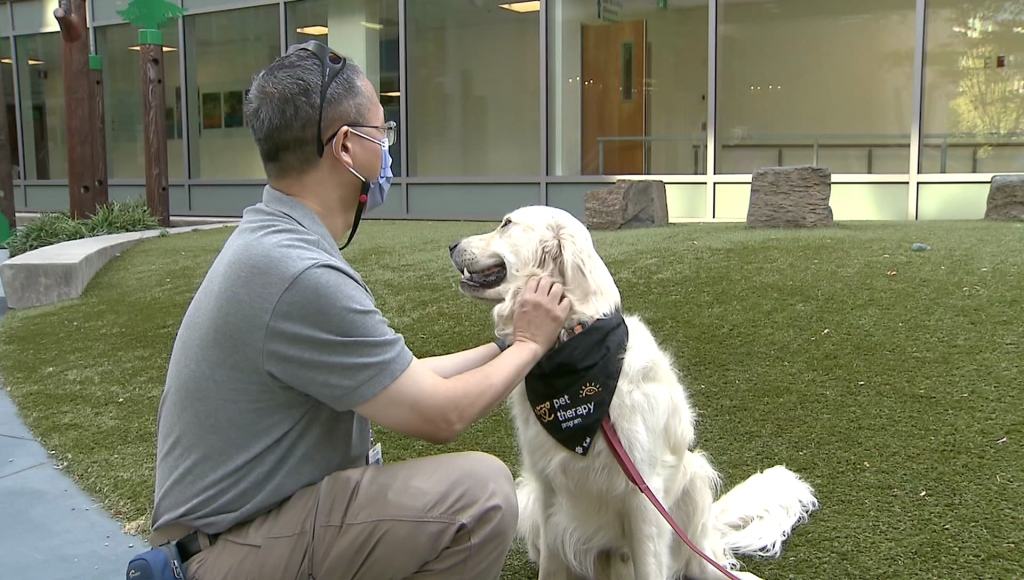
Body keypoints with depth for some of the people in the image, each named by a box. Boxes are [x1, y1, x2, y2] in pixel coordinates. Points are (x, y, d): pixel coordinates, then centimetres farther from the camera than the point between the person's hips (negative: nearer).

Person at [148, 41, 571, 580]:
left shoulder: (270, 239, 5)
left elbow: (398, 376, 10)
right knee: (479, 492, -24)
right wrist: (530, 343, -2)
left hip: (245, 512, 10)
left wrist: (505, 346, 14)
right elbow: (438, 415, -18)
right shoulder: (300, 275, -27)